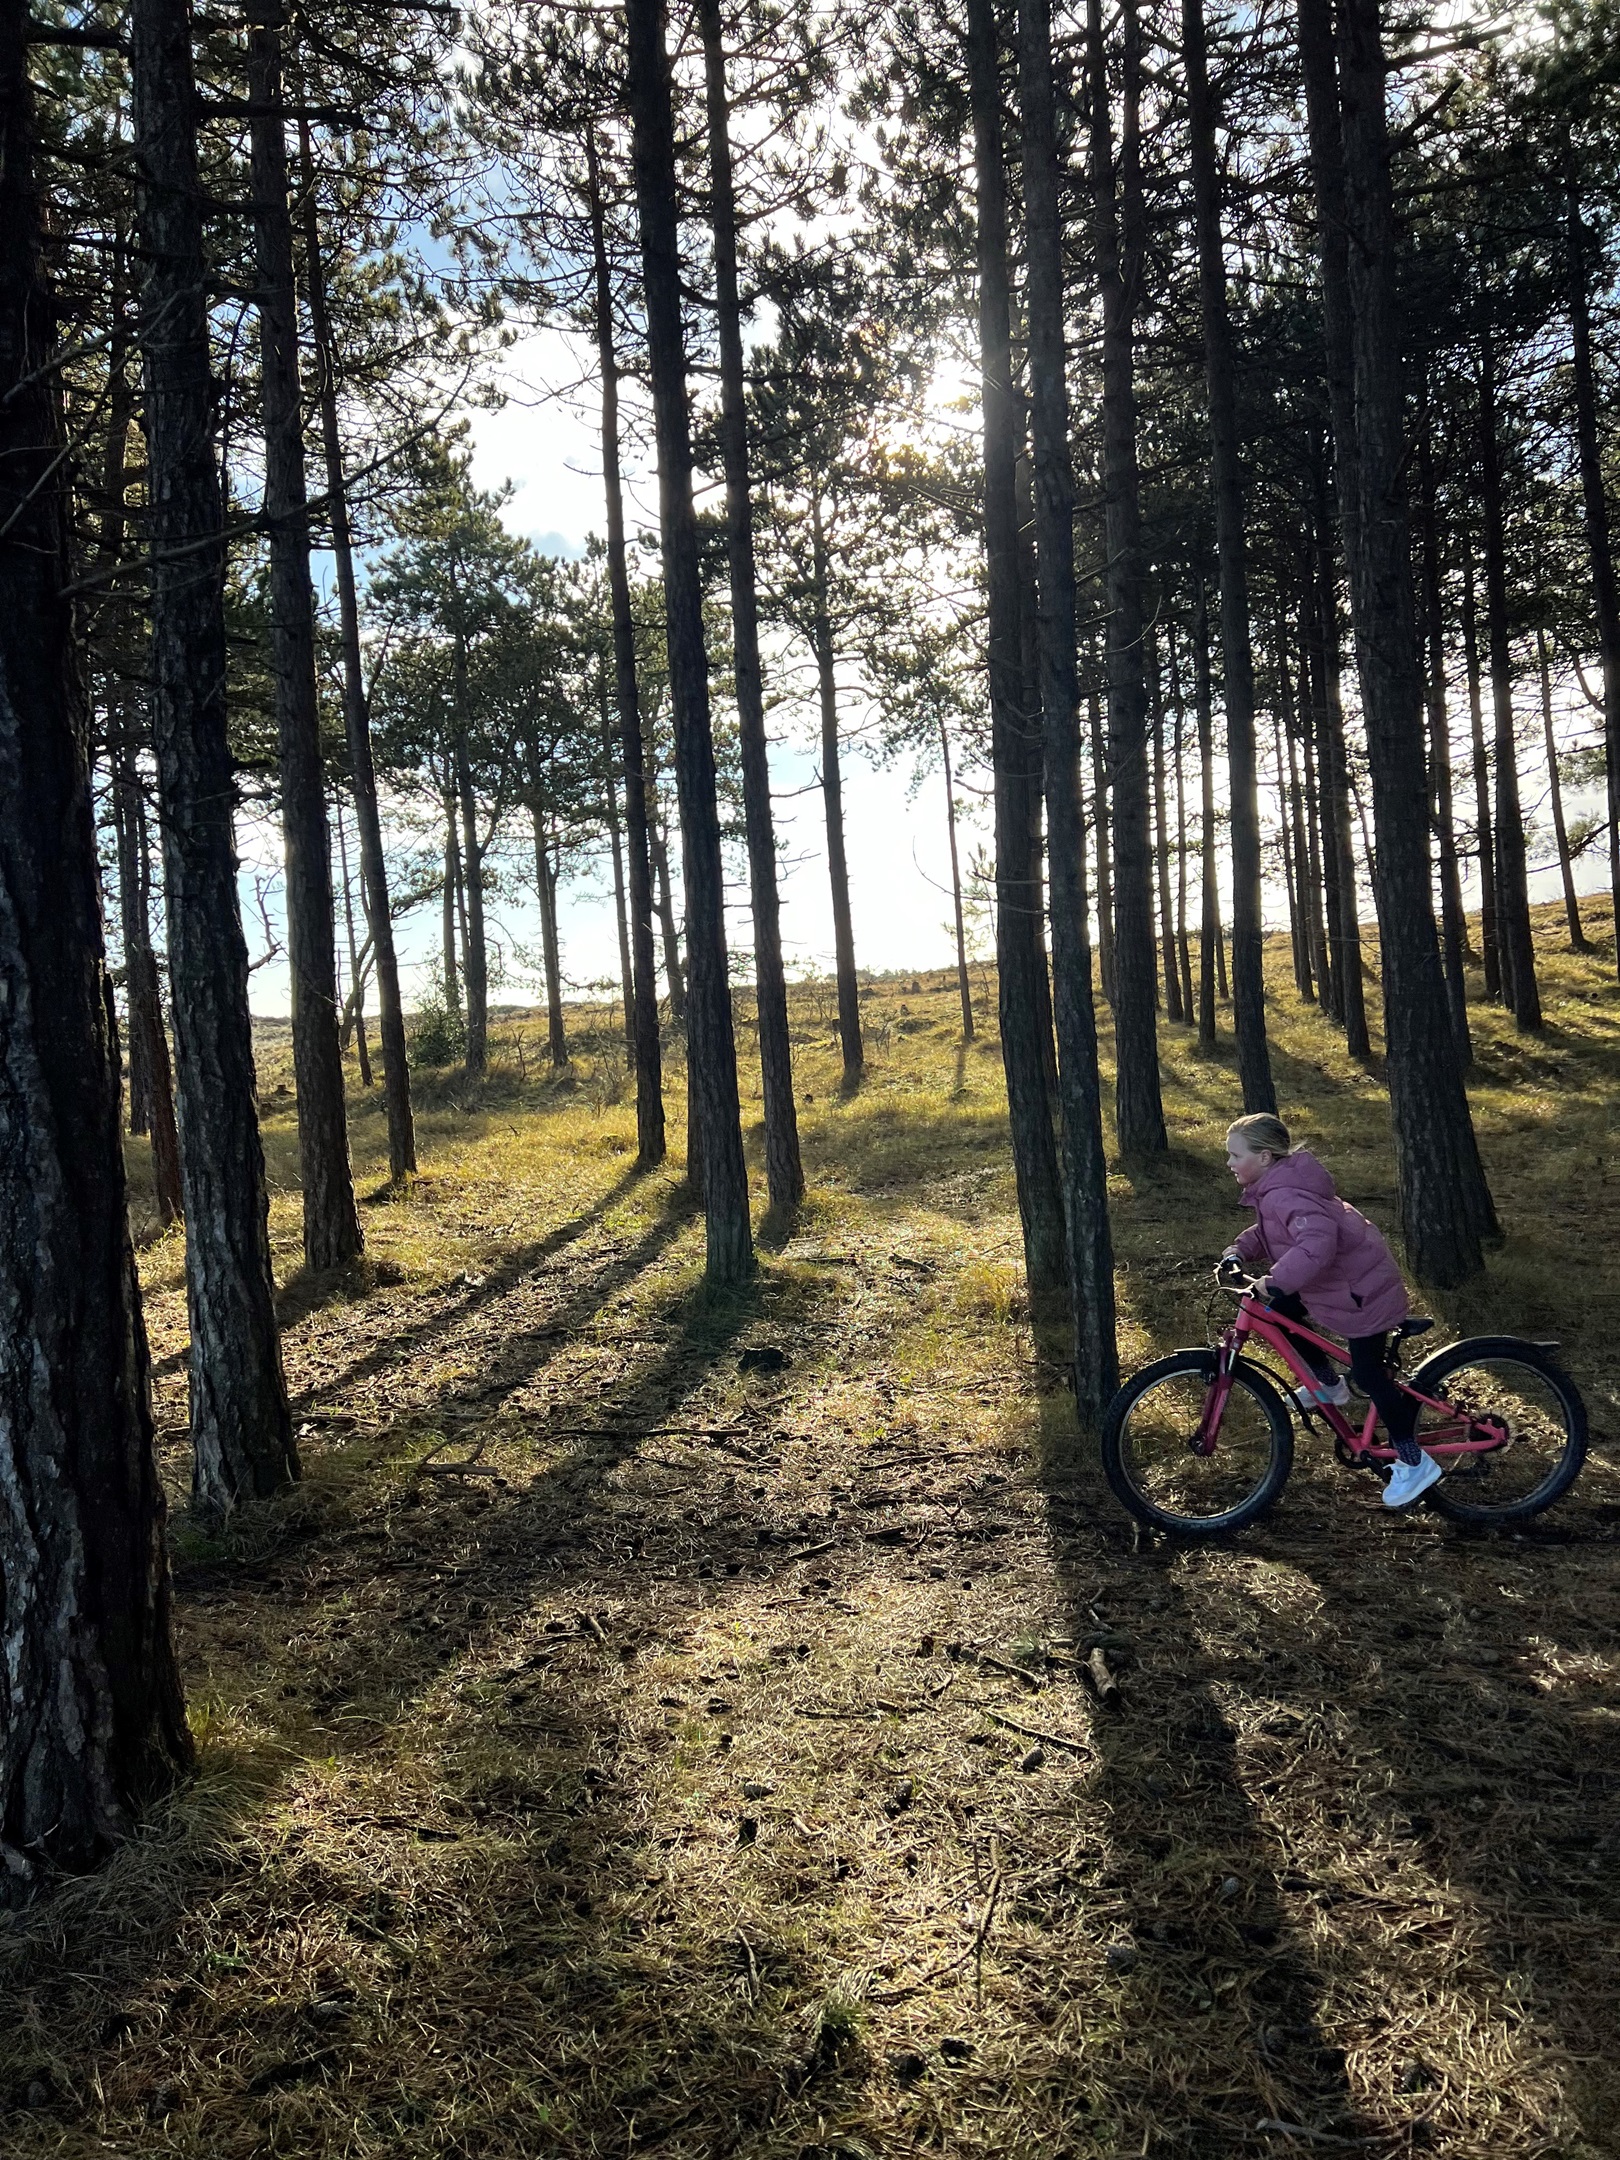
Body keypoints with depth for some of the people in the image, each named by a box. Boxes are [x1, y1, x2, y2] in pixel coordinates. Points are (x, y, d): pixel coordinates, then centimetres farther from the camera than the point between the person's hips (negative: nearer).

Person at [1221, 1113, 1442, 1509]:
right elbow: (1267, 1231, 17)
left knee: (1368, 1375, -3)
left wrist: (1277, 1281, -45)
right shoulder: (1275, 1186, 3)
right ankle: (1329, 1385, 30)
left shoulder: (1284, 1194, -30)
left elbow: (1317, 1239, -45)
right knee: (1279, 1310, 13)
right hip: (1341, 1277, 10)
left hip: (1362, 1288, -10)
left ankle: (1414, 1464, 11)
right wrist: (1239, 1250, 1)